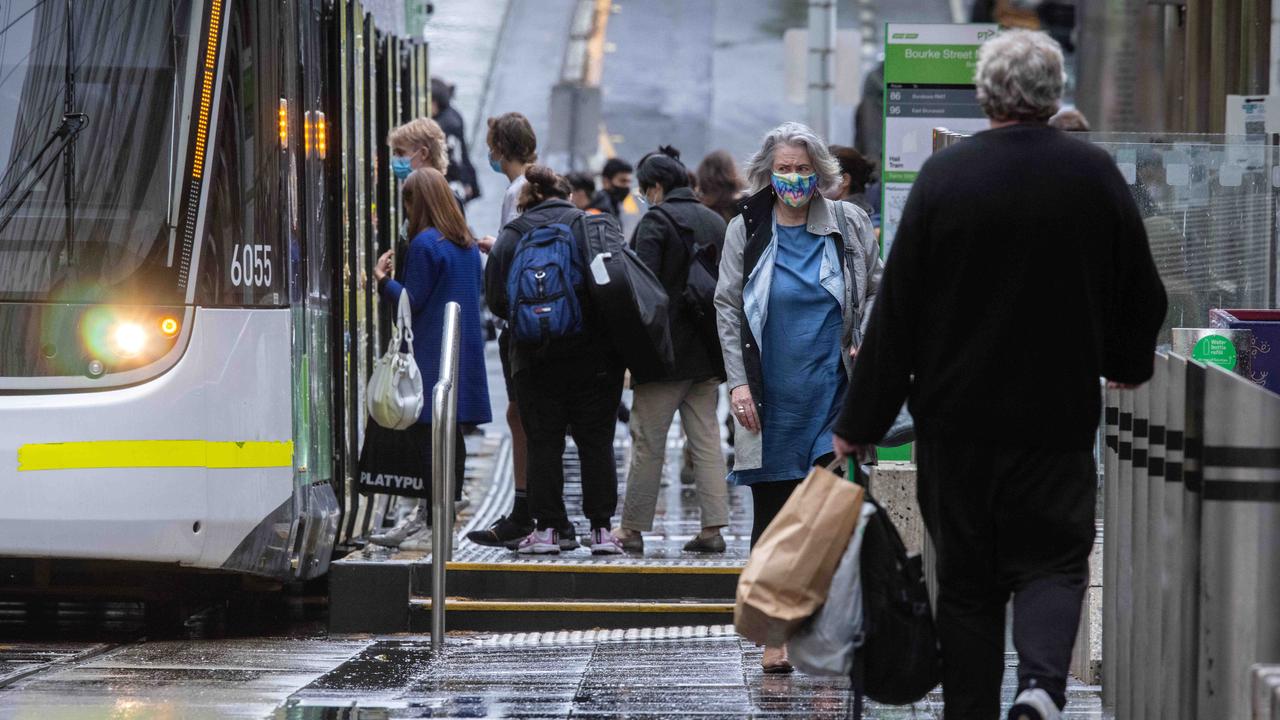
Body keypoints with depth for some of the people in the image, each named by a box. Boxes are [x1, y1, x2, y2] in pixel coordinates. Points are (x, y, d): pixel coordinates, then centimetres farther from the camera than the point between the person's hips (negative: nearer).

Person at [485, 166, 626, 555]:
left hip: (537, 358, -1)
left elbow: (497, 298, -1)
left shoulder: (513, 235, 2)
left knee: (543, 442, 5)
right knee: (596, 440, 5)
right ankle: (601, 527, 3)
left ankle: (548, 527, 4)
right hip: (594, 357, 1)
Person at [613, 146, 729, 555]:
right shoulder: (715, 221, 12)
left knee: (648, 441, -1)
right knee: (706, 439, 7)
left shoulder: (656, 220, -10)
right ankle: (713, 526, 2)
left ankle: (633, 529, 2)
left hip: (668, 350, -6)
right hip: (709, 352, 6)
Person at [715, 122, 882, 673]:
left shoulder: (848, 225, 4)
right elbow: (727, 308, 4)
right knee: (771, 513, 4)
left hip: (832, 397, 0)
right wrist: (738, 381, -4)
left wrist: (864, 343, -2)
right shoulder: (746, 231, 3)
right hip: (771, 399, 0)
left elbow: (878, 290, 14)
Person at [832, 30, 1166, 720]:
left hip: (957, 415, 0)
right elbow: (1142, 294, 7)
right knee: (1052, 561, 7)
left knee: (966, 582, 10)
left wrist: (861, 422, -1)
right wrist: (1127, 364, 28)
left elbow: (896, 308, -7)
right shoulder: (1096, 174, -4)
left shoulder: (943, 174, -8)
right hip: (1058, 415, 0)